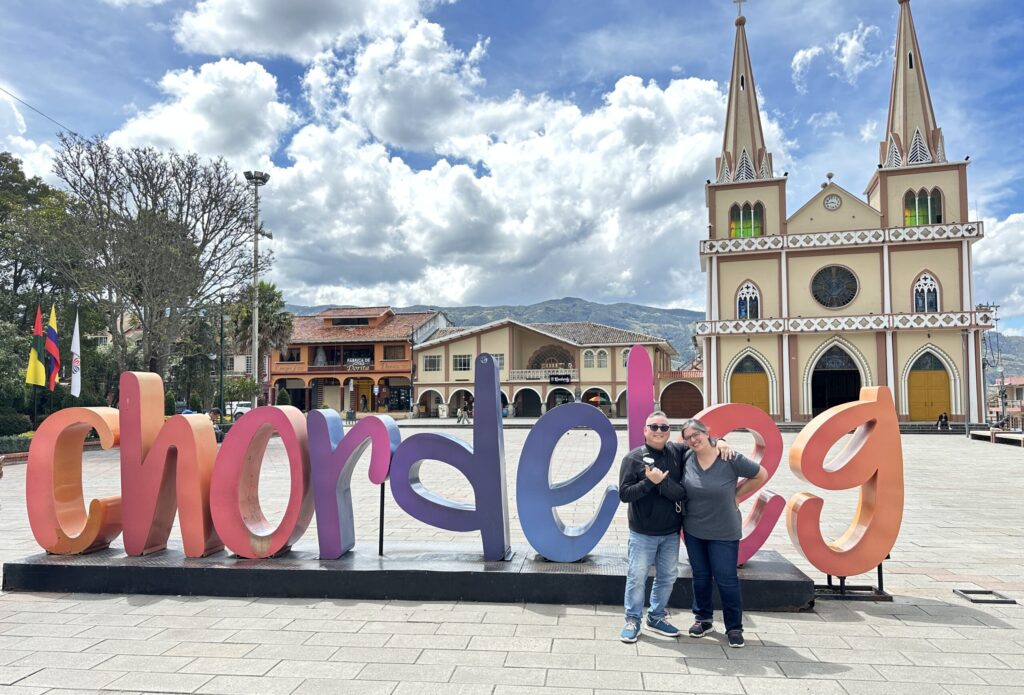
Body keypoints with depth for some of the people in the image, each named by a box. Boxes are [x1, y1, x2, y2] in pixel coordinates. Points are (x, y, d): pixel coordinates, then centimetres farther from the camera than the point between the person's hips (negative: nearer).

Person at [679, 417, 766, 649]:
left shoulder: (731, 459, -16)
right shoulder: (686, 458, -7)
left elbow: (761, 475, -2)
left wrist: (736, 494, -3)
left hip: (724, 532, -3)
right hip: (693, 530, 3)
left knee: (726, 579, 3)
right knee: (700, 576, 15)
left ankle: (734, 628, 18)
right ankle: (702, 619, 32)